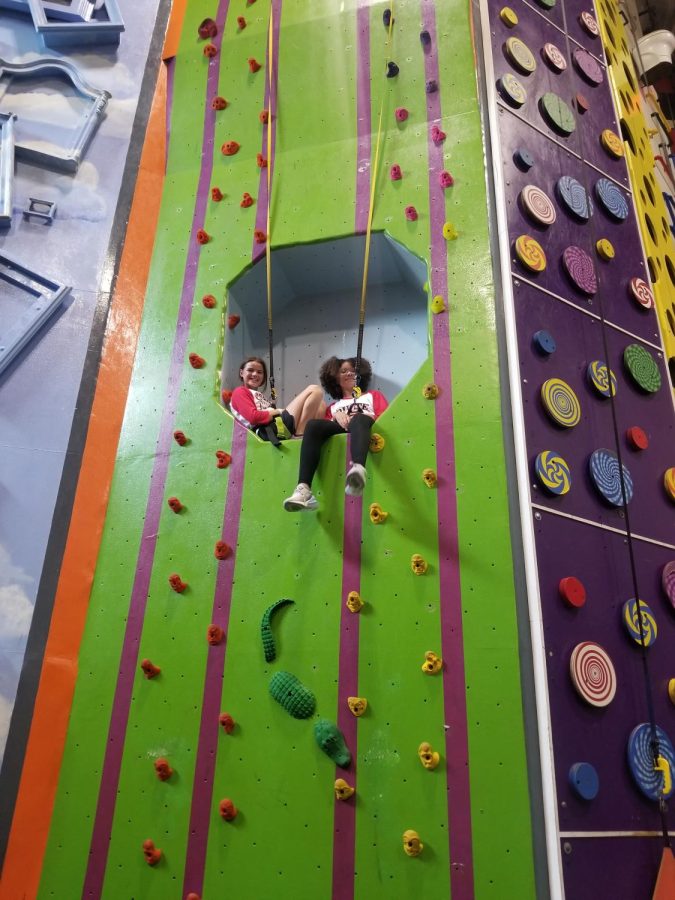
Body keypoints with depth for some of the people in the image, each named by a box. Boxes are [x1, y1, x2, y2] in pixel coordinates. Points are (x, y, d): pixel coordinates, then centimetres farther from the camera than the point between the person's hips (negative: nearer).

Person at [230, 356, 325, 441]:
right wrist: (279, 411, -4)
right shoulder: (240, 392, 7)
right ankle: (300, 435, -16)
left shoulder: (259, 395, 34)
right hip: (270, 430, -9)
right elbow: (254, 417, -11)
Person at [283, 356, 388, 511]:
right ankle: (304, 490, -48)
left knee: (359, 420, -38)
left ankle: (358, 470, -69)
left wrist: (368, 416, -5)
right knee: (313, 424, -30)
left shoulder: (373, 395, 33)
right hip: (339, 430, 2)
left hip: (367, 427, -1)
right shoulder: (333, 405, 35)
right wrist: (336, 416, -2)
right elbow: (324, 425, 16)